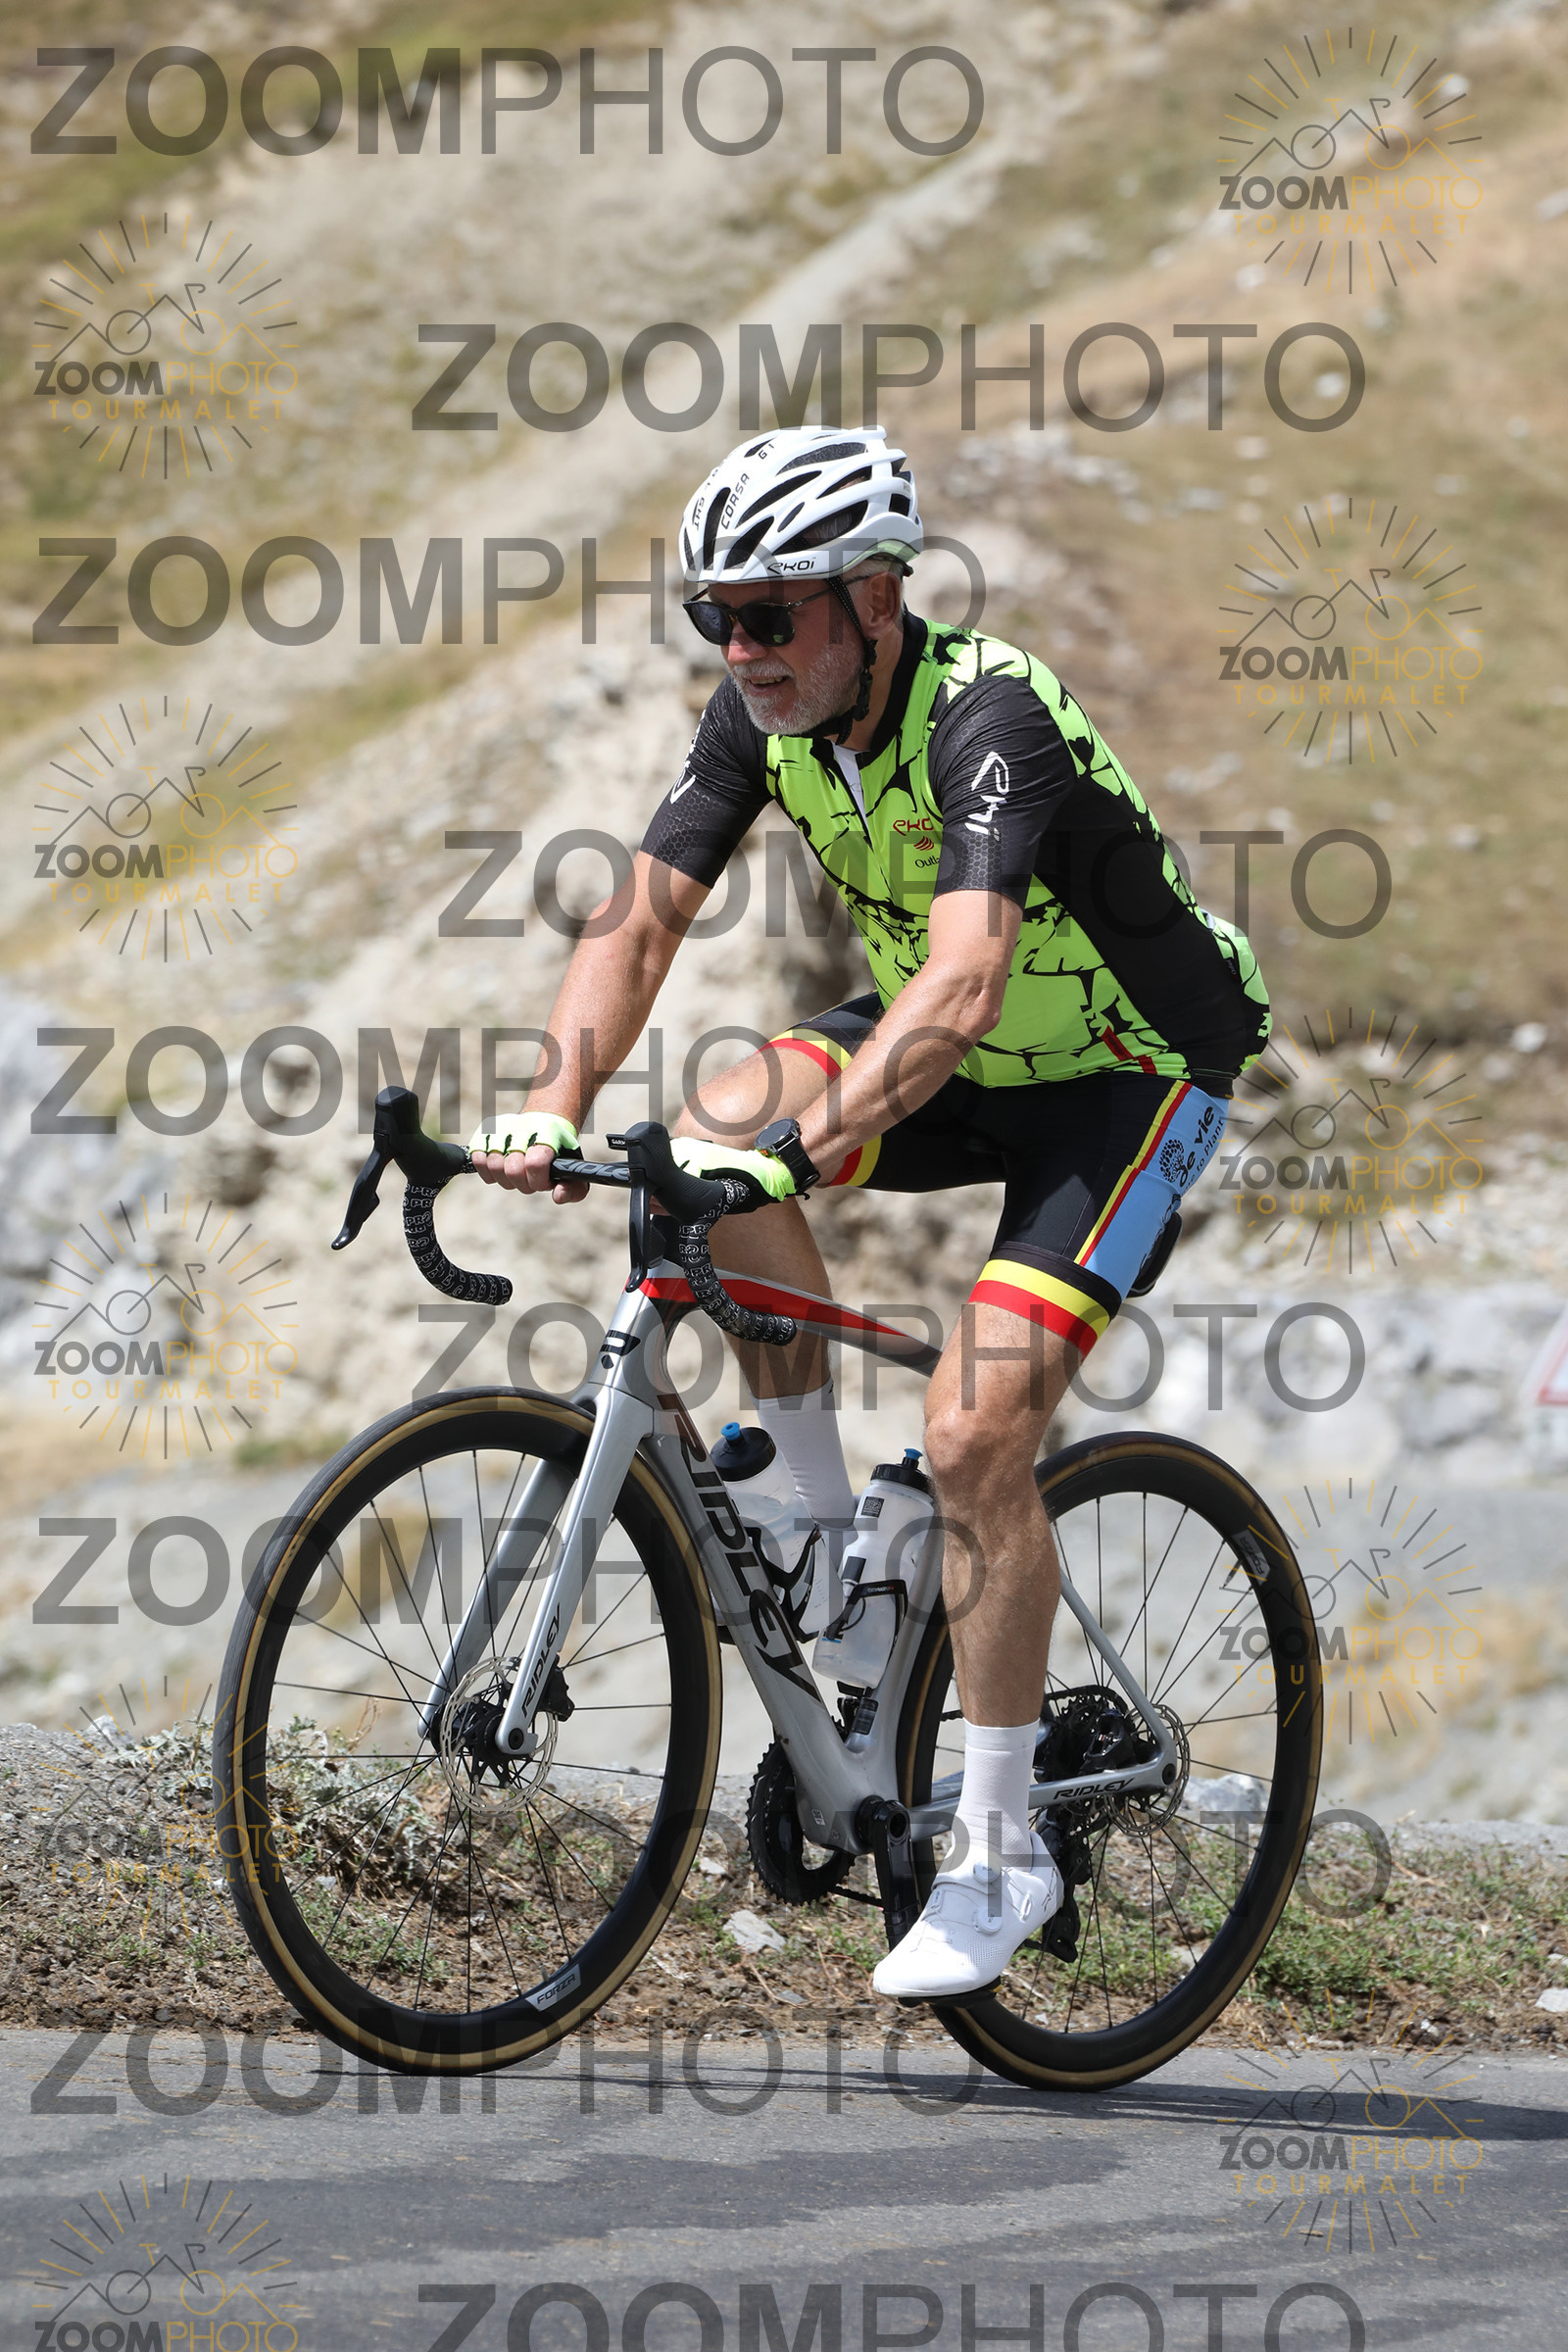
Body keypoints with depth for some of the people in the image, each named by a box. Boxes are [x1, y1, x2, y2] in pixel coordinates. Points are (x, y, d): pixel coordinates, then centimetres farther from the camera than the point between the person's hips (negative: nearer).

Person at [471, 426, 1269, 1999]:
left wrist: (806, 1143, -60)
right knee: (718, 1134, -22)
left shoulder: (985, 721, -33)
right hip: (958, 1059, 7)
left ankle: (1000, 1852, -6)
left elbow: (964, 983, -47)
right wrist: (555, 1110, -32)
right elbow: (642, 921, -15)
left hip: (1132, 1078, -7)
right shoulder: (763, 716, -11)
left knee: (974, 1433, -20)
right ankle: (829, 1534, -5)